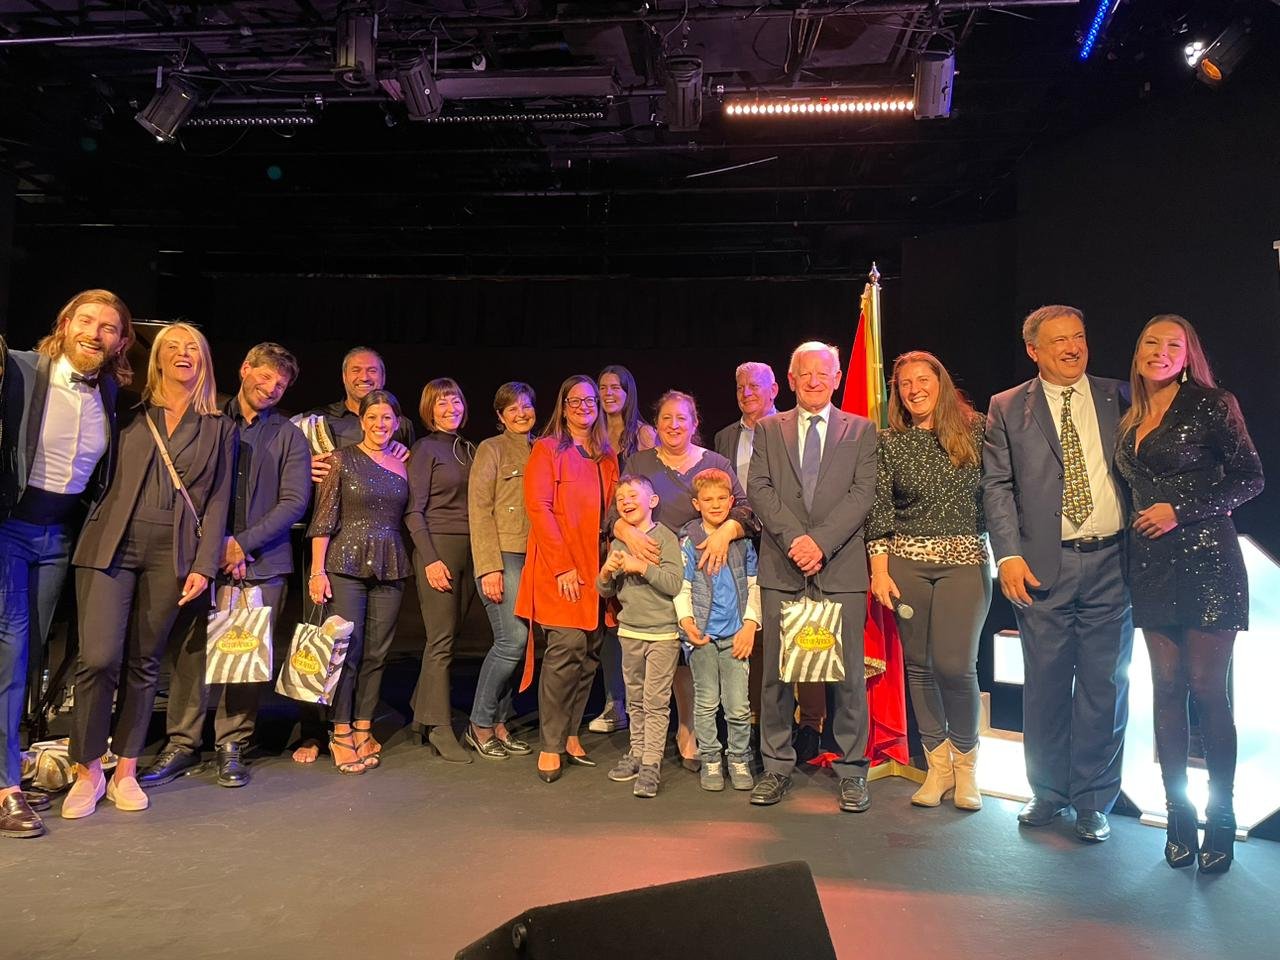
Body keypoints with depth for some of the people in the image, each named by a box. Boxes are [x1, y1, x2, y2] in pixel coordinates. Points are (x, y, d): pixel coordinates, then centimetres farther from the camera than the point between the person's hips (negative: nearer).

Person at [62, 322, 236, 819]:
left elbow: (218, 500, 7)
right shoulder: (130, 414, 12)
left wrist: (204, 565, 0)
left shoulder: (219, 428, 11)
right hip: (111, 545, 0)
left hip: (171, 554, 1)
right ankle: (87, 770, 10)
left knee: (143, 663, 6)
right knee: (99, 658, -8)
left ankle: (125, 770, 18)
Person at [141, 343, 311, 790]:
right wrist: (218, 540, -8)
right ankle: (182, 743, 14)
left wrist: (243, 543, -9)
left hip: (262, 561, 0)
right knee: (193, 650, 1)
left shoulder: (290, 437, 9)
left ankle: (231, 745, 13)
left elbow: (295, 501, 0)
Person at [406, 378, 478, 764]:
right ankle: (440, 727, 3)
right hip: (439, 548, -6)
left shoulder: (469, 449, 15)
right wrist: (430, 559, -15)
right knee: (441, 639, -4)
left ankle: (423, 714, 21)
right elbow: (414, 511, -7)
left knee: (449, 636, 9)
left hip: (471, 550, 6)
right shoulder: (426, 448, -2)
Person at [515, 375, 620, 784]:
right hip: (559, 565, -6)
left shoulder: (607, 456, 17)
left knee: (590, 652, 5)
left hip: (596, 565, 6)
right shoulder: (547, 449, 0)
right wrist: (563, 565, -14)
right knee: (567, 647, -11)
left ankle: (571, 734, 18)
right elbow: (538, 507, -9)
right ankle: (550, 746, 0)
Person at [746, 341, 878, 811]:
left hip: (841, 566, -1)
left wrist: (821, 541, -13)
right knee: (776, 671, 5)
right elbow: (759, 489, 2)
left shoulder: (862, 430, 10)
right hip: (781, 566, 1)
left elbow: (863, 493, -1)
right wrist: (794, 538, -12)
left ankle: (851, 772, 17)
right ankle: (777, 768, 18)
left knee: (848, 673, 2)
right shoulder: (768, 429, 13)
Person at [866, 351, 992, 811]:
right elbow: (879, 509, 3)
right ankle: (938, 764, 22)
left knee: (955, 663, -10)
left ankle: (966, 760, 16)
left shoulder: (976, 430, 6)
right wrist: (879, 570, -5)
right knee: (918, 663, 6)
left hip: (966, 558, -1)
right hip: (906, 560, 2)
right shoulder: (889, 443, 6)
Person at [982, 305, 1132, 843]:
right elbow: (997, 486, 1)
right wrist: (1009, 555, -10)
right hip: (1043, 566, -1)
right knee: (1046, 683, 7)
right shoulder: (1008, 409, 5)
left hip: (1110, 562, 1)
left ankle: (1093, 800, 21)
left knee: (1105, 685, 6)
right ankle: (1048, 792, 24)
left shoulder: (1119, 399, 10)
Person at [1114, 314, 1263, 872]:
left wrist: (1181, 509, -13)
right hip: (1151, 567, 5)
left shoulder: (1210, 404, -2)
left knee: (1208, 690, -2)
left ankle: (1221, 822, 11)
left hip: (1205, 560, -5)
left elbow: (1250, 478, -6)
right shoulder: (1130, 420, 14)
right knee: (1166, 688, 7)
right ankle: (1179, 816, 16)